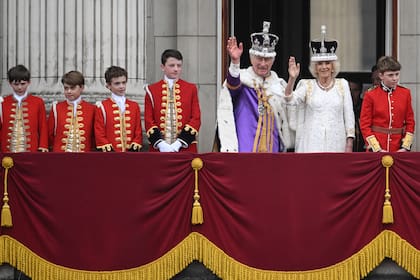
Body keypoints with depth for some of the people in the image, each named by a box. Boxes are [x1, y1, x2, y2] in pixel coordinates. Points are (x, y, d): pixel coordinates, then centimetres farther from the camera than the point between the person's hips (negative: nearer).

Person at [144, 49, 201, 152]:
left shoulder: (191, 89, 8)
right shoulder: (152, 90, 7)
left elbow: (196, 119, 2)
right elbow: (148, 121, 3)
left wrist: (179, 143, -10)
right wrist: (160, 144, -12)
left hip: (185, 148, 0)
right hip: (159, 149, 0)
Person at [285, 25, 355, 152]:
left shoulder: (342, 84, 9)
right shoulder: (307, 85, 7)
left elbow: (349, 115, 8)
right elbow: (291, 100, -10)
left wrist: (349, 143, 2)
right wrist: (292, 79, -25)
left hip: (336, 144, 1)